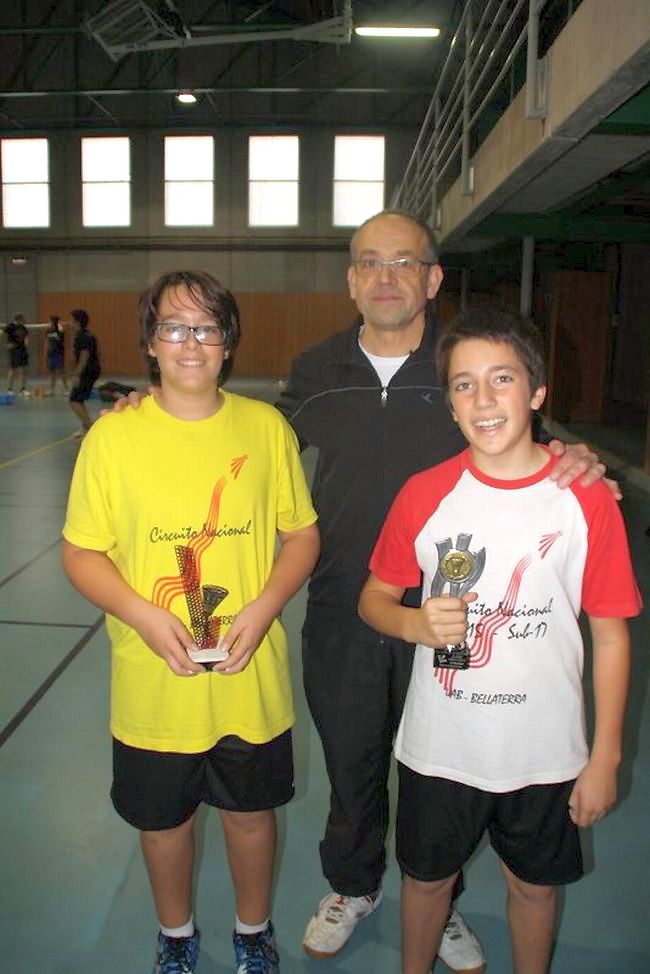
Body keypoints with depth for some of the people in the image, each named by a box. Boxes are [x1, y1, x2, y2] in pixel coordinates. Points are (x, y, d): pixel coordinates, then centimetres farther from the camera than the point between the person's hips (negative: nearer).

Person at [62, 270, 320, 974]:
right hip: (153, 683, 0)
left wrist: (262, 608, -13)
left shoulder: (267, 426, -5)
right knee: (163, 818, 20)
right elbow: (80, 553, -3)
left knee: (250, 811, 20)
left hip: (251, 677, 1)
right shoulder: (113, 435, -8)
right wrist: (143, 614, -19)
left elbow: (302, 533, 2)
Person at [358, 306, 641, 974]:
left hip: (545, 751, 0)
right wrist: (417, 623, -21)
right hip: (438, 745, 1)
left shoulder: (586, 498, -12)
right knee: (426, 876, 21)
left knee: (534, 883, 21)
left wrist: (605, 758, -3)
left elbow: (611, 635, -5)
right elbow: (373, 599, 1)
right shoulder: (424, 493, -9)